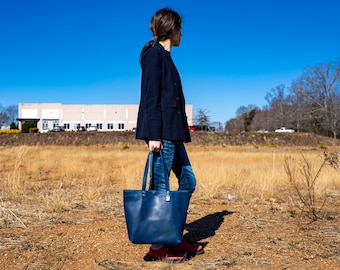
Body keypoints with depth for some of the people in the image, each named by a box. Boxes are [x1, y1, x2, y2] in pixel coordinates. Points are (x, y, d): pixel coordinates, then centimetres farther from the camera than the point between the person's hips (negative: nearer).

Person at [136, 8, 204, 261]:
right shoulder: (154, 54, -7)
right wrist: (153, 135, -20)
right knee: (160, 187, -4)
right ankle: (157, 247, 6)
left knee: (188, 181, 12)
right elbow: (151, 97, -15)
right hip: (161, 132, -10)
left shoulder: (164, 56, 20)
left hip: (172, 132, 10)